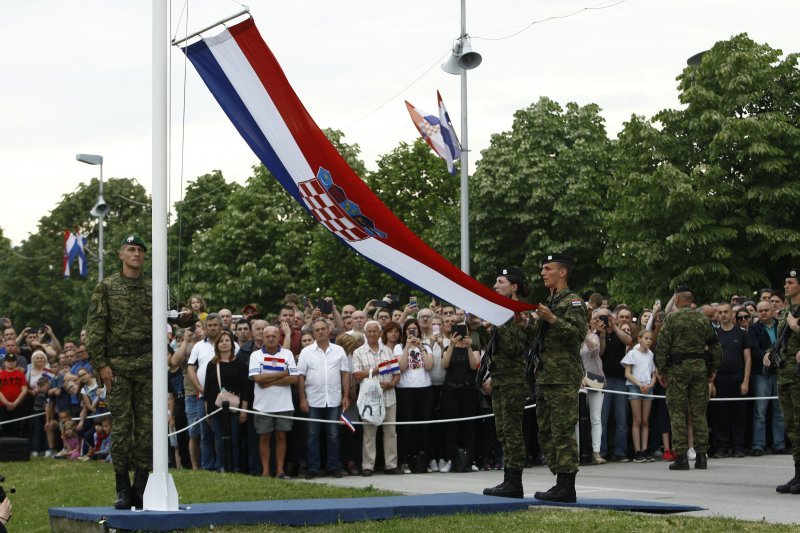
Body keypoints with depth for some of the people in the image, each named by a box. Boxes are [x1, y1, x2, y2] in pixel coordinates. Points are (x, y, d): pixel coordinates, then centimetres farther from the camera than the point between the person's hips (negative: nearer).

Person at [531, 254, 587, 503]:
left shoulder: (573, 302, -5)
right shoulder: (550, 302, 22)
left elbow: (579, 333, -20)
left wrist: (552, 319, -25)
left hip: (564, 376, -10)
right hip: (545, 376, 10)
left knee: (563, 432, -11)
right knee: (546, 432, 10)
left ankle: (567, 487, -10)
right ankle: (561, 482, 14)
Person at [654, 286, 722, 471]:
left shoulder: (671, 319, -3)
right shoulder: (703, 320, 9)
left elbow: (662, 346, -8)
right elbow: (715, 346, 11)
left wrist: (660, 370, -2)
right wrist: (713, 369, 17)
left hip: (678, 368, -4)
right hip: (700, 367, 4)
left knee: (677, 412, 0)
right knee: (699, 413, 8)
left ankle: (681, 456, -5)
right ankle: (701, 455, 6)